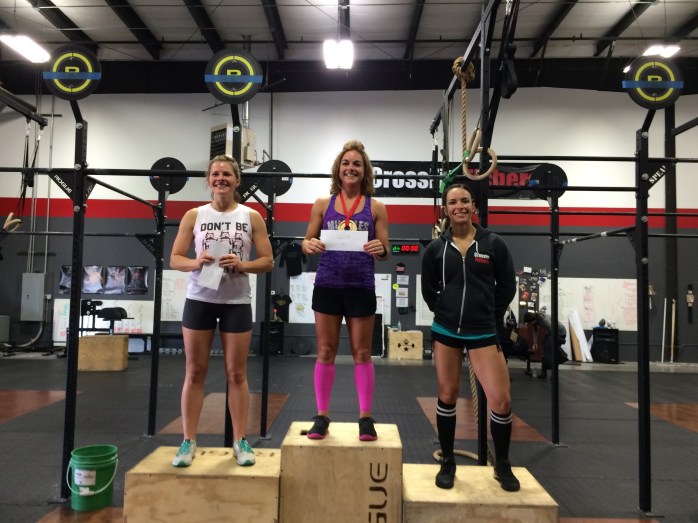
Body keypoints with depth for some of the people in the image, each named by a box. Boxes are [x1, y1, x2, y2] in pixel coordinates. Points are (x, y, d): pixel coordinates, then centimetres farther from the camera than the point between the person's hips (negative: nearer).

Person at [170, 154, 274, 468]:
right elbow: (175, 259, 4)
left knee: (237, 374, 6)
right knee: (195, 372, 6)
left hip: (237, 302, -1)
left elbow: (268, 261, 2)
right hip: (199, 300, 1)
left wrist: (242, 265, -16)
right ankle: (189, 441, 18)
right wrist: (196, 263, -16)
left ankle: (240, 441, 18)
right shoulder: (194, 215, 5)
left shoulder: (252, 217, 3)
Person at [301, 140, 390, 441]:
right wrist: (310, 245, -14)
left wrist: (380, 250, -18)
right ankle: (322, 416, 19)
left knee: (362, 353, 7)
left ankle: (365, 417, 17)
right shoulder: (322, 204, 6)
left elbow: (384, 252, 5)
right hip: (327, 285, 1)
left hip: (361, 287, -1)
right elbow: (307, 242, 9)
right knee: (325, 352, 8)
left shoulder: (376, 207, 4)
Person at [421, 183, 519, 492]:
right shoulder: (435, 248, 0)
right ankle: (447, 463, 27)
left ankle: (502, 466, 19)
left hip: (483, 333, -1)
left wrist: (490, 317, 7)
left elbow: (507, 287, 6)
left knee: (501, 400, -5)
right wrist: (447, 313, 10)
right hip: (445, 331, 1)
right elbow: (428, 290, 12)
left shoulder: (493, 244, -3)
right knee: (447, 396, 10)